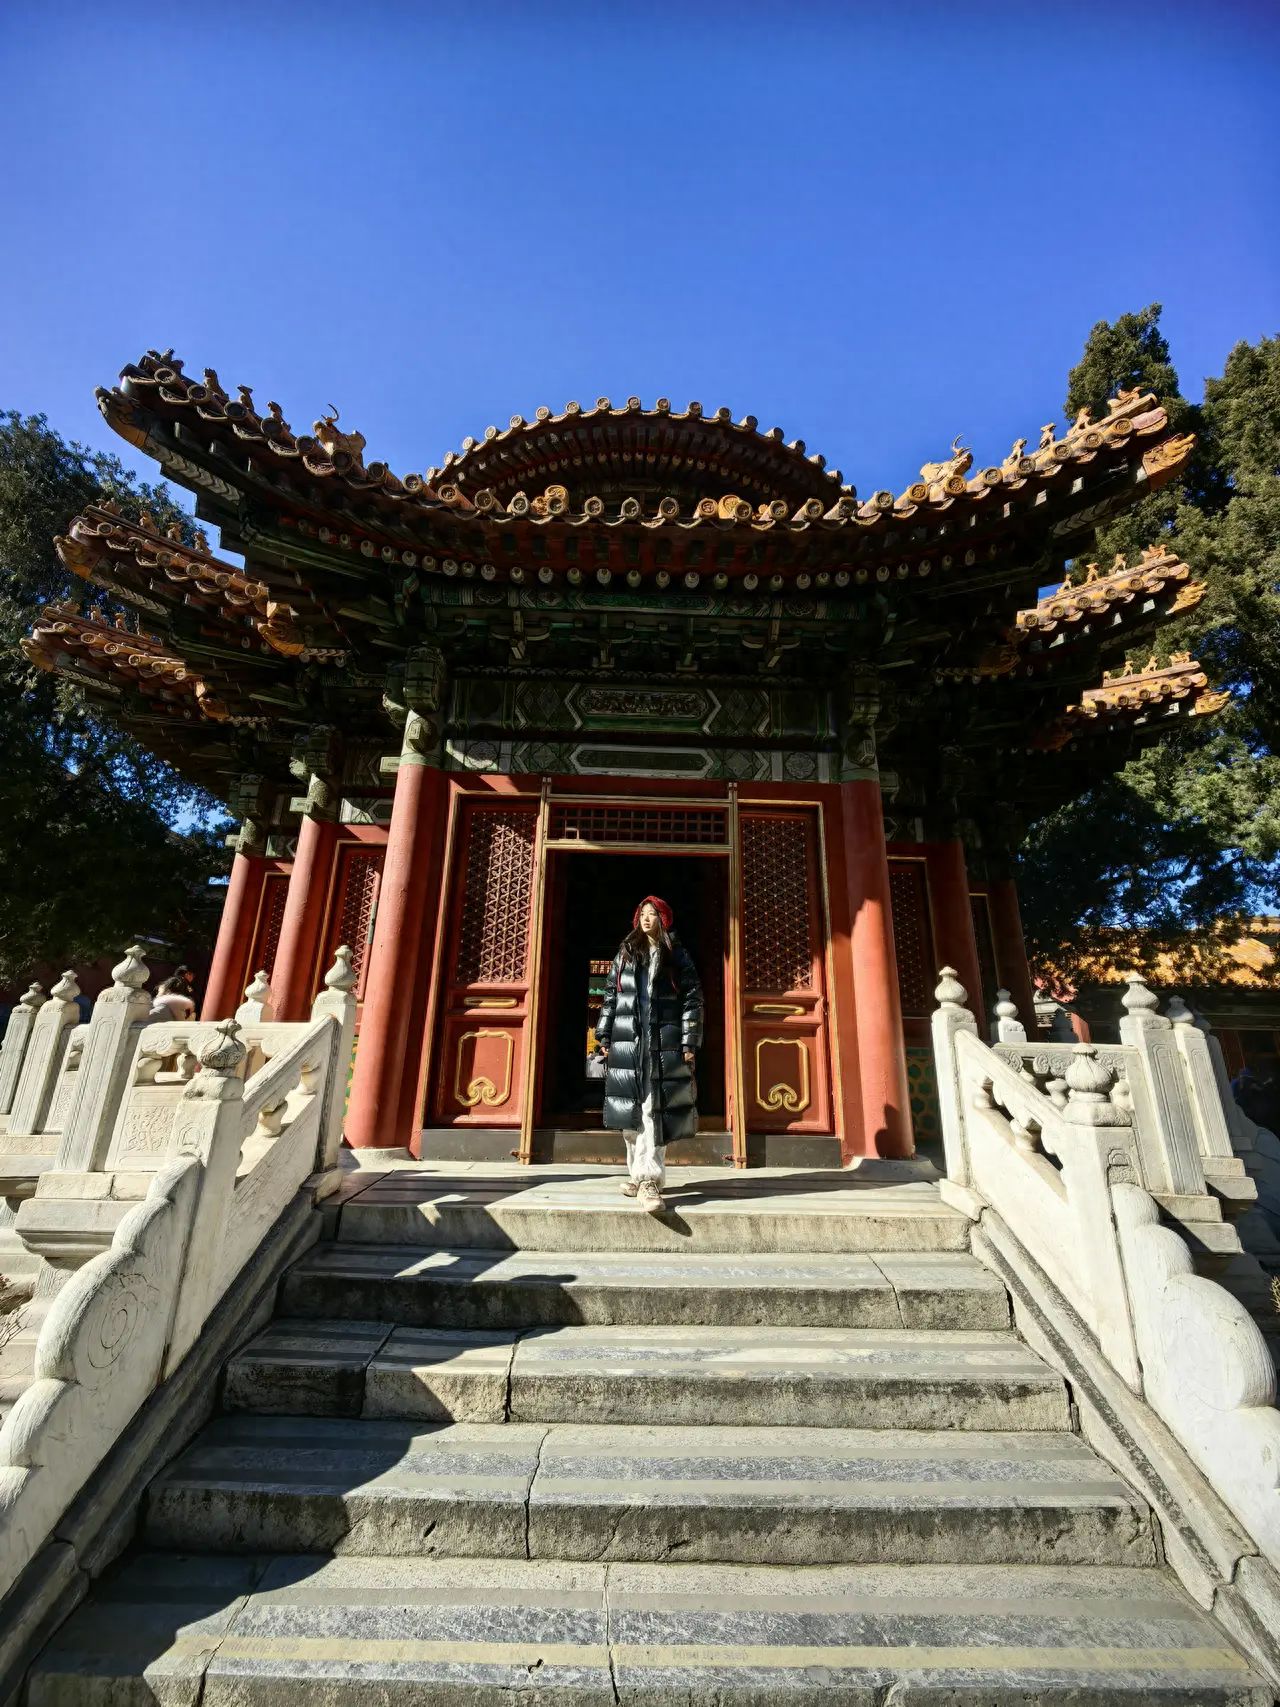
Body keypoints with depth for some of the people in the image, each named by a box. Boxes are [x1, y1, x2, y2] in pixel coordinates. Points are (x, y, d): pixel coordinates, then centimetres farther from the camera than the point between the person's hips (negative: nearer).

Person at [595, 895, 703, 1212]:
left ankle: (648, 1181, -11)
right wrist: (604, 1035, 6)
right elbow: (610, 996, 14)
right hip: (627, 1041, 3)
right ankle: (639, 1172, 17)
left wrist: (689, 1042, -7)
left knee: (653, 1111, -10)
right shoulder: (624, 954, 15)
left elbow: (692, 999, 1)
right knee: (630, 1110, 5)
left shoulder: (677, 955, 7)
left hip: (664, 1043, -3)